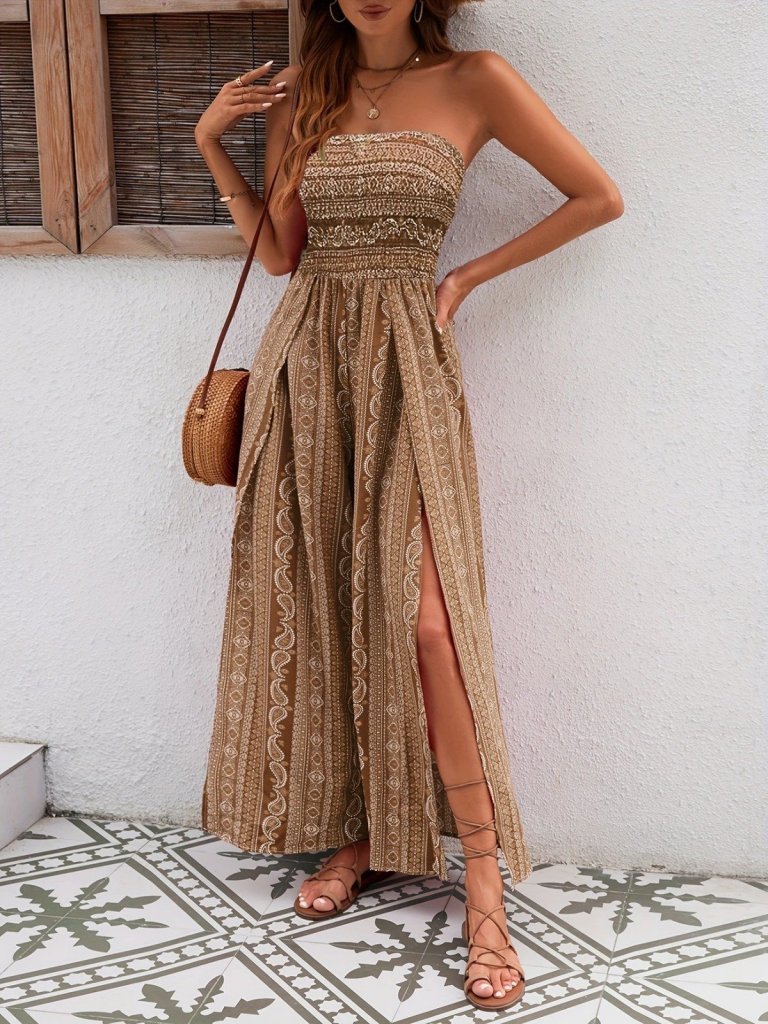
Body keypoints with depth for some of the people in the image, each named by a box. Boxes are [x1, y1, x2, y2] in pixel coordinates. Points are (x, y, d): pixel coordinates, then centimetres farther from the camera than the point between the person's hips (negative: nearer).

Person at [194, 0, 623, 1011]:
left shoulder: (473, 82, 1)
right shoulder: (303, 94, 12)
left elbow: (597, 197, 4)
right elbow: (280, 251, 11)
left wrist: (470, 275, 2)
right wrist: (212, 145, 5)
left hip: (406, 365, -4)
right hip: (307, 359, 4)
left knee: (421, 615, -13)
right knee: (319, 602, 4)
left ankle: (485, 883, -1)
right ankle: (360, 831, 20)